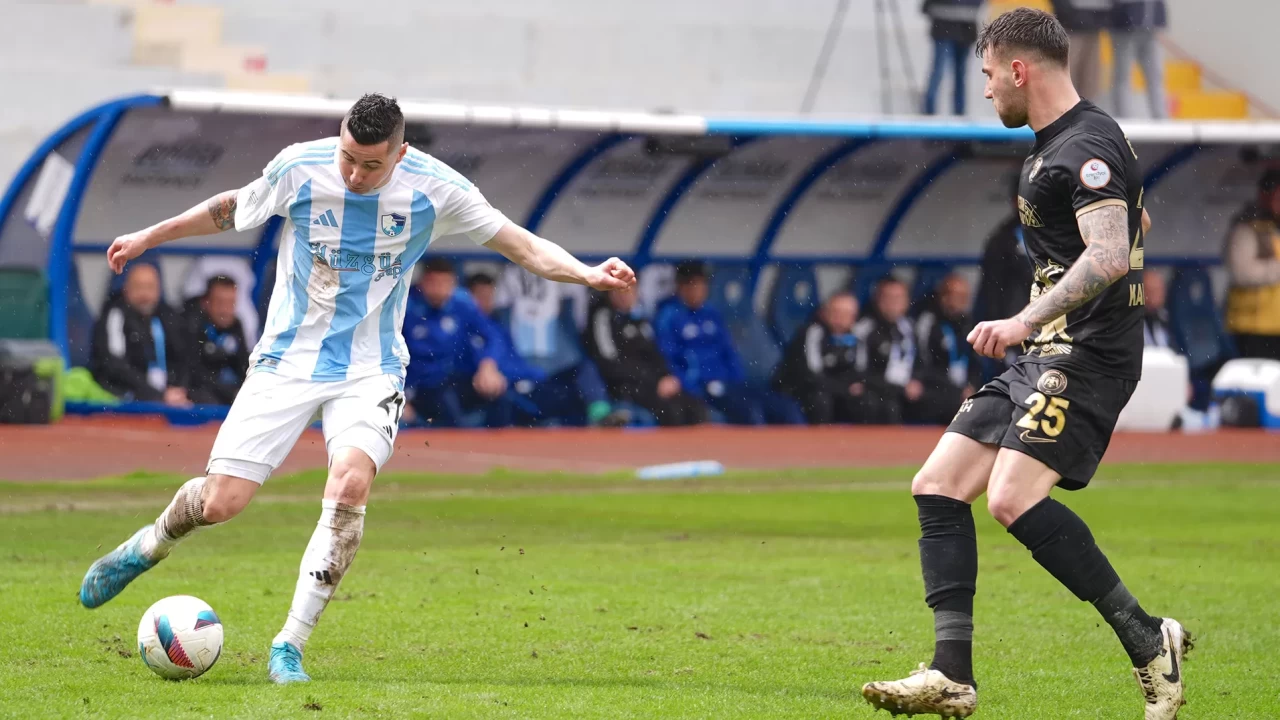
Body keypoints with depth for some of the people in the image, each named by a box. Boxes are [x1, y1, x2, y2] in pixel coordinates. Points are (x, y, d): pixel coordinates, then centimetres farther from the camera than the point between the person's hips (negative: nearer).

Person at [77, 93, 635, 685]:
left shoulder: (436, 188, -10)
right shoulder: (300, 168, -10)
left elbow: (521, 245, -2)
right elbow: (230, 209, 10)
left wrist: (587, 273, -19)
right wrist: (148, 237, 19)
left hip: (370, 368, 0)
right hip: (287, 360, 0)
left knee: (351, 480, -29)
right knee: (220, 502, -8)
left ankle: (290, 646, -20)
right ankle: (148, 545, 29)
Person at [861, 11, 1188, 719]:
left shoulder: (1088, 146, -14)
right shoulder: (1053, 147, 18)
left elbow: (1110, 255, -28)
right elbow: (1135, 222, 34)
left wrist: (1025, 320, -33)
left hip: (1085, 355, -11)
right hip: (1042, 359, 11)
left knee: (1014, 498, -25)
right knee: (936, 487, 2)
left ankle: (1149, 641, -15)